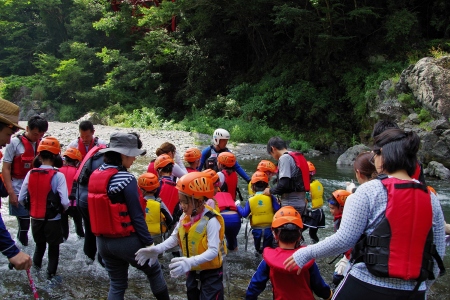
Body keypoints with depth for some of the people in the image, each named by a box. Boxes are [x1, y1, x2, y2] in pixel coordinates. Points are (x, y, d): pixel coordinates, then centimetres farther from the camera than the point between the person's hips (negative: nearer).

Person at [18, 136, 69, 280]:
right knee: (53, 248, 14)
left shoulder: (30, 174, -7)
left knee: (39, 244, 27)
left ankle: (36, 267, 38)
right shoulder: (58, 176, -18)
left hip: (35, 219, 4)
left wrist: (32, 208, 15)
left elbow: (21, 199, -3)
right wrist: (61, 210, 0)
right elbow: (65, 202, -22)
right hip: (53, 220, -4)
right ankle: (51, 275, 18)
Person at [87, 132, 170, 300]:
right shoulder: (126, 179, -20)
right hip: (126, 240, -6)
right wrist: (149, 242, -14)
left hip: (103, 241, 7)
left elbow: (99, 209, 9)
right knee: (154, 270, 18)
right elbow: (137, 216, -20)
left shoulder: (95, 176, 3)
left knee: (117, 284, 18)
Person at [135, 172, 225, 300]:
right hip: (192, 270, 8)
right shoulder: (185, 216, -4)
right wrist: (157, 249, -11)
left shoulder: (211, 221, -28)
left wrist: (190, 262, -44)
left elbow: (213, 251, -31)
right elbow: (175, 237, 5)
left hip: (211, 272, -8)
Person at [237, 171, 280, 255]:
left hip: (256, 229, 2)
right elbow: (278, 210, -15)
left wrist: (238, 206, 13)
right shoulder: (270, 198, -11)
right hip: (269, 228, -2)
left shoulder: (250, 200, -7)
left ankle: (258, 251, 50)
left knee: (257, 241, 31)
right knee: (267, 245, 15)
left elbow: (244, 214, -4)